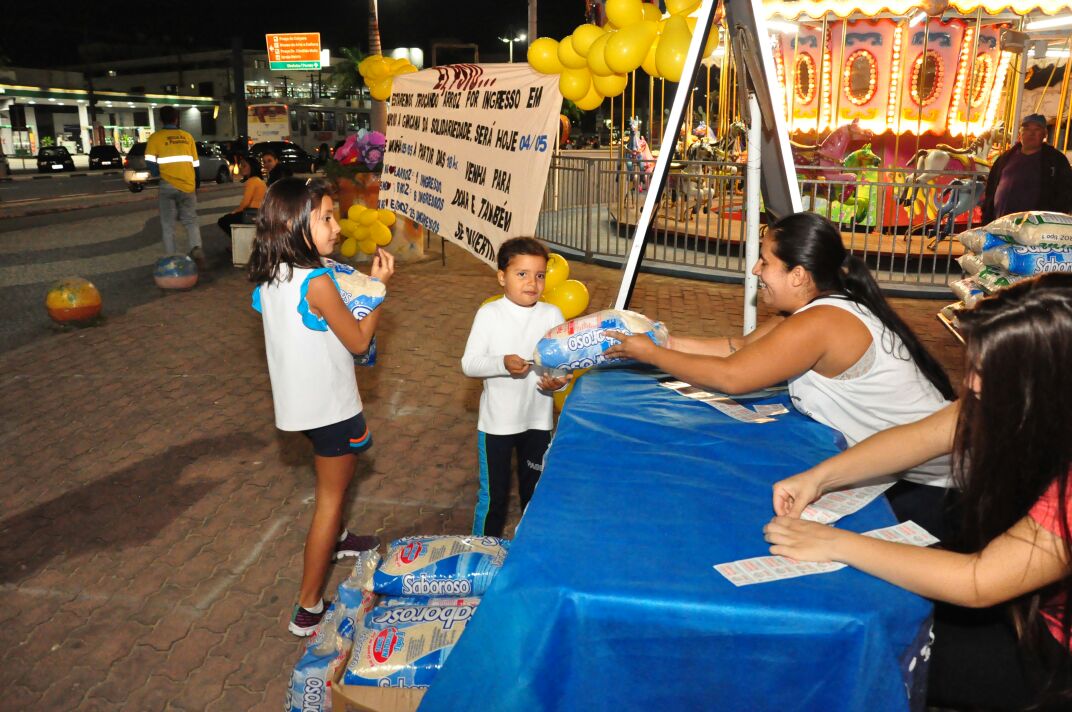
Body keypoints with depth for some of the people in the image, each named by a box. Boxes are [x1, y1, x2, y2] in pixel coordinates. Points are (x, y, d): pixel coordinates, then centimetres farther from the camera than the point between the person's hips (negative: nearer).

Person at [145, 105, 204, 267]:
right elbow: (195, 164, 10)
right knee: (191, 221, 12)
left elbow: (150, 163, -8)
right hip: (188, 185, 2)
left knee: (168, 225, 7)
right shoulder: (187, 136, 7)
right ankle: (196, 249, -13)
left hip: (168, 185, -2)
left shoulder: (156, 137, -1)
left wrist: (159, 175, 11)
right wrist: (197, 185, 21)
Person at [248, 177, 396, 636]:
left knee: (334, 478, 31)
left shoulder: (269, 277, -1)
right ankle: (308, 610, 12)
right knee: (331, 497, 5)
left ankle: (335, 540, 56)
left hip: (301, 399, 8)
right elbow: (359, 341, -16)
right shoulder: (316, 282, -26)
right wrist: (379, 285, -7)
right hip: (329, 404, -8)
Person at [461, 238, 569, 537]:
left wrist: (559, 380, -22)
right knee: (493, 492, 10)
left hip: (537, 420, 2)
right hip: (496, 421, -2)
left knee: (535, 489, 20)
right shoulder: (489, 314, -10)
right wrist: (502, 364, -29)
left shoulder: (552, 315, -4)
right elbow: (468, 364, -12)